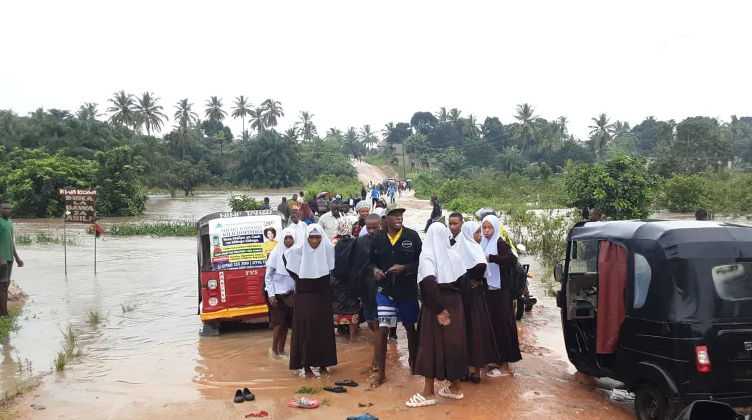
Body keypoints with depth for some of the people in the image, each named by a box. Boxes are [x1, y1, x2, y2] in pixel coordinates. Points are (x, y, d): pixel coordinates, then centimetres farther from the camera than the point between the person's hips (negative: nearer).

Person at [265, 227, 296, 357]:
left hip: (290, 293, 3)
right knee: (279, 321, 0)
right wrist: (271, 294, -9)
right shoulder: (276, 253, -9)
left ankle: (281, 349, 20)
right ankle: (274, 348, 17)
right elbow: (268, 276, -5)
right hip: (278, 292, -3)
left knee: (286, 322, 8)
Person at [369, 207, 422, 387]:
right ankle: (381, 372, 4)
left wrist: (404, 268, -18)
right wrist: (375, 270, -8)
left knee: (410, 327, 15)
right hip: (385, 290, 0)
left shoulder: (412, 236, -5)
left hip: (408, 290, 0)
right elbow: (372, 261, 12)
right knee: (382, 329, -7)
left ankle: (413, 361, 40)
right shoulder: (378, 239, 1)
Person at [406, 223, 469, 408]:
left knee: (432, 343, 2)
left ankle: (428, 393, 7)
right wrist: (454, 297, 6)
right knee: (454, 341, 13)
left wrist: (438, 309, -18)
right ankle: (455, 387, 23)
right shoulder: (453, 254, 3)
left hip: (437, 304, -5)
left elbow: (429, 283, -22)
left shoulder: (427, 254, -11)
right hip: (455, 302, 5)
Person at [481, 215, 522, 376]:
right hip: (488, 289, 7)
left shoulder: (500, 243, -10)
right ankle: (495, 356, 23)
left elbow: (512, 258, -26)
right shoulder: (484, 244, 12)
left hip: (499, 290, -7)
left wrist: (491, 258, -29)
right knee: (491, 324, 12)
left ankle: (505, 365, 1)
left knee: (501, 324, -4)